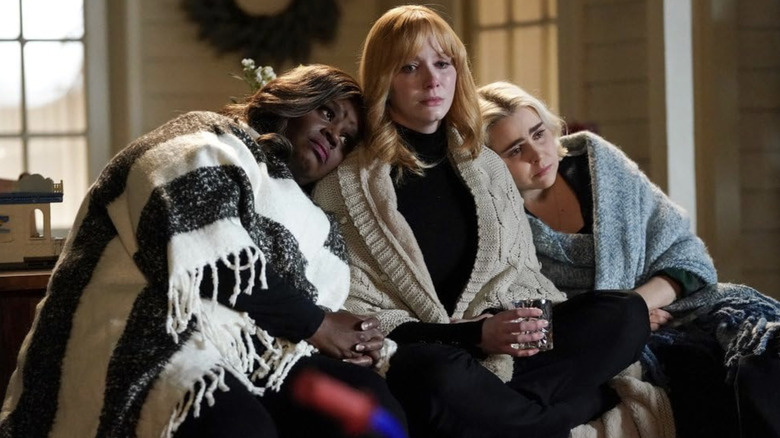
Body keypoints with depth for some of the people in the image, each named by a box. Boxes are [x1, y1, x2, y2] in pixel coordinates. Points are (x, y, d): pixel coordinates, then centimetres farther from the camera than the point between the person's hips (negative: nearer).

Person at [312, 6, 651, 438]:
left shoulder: (487, 167, 16)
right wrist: (472, 334, -19)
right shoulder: (345, 182, -1)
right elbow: (351, 312, -7)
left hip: (505, 348, 5)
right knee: (443, 379, -41)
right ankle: (578, 401, -17)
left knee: (626, 313, -16)